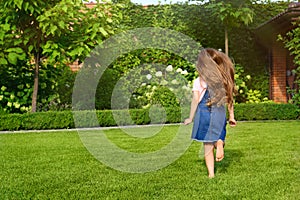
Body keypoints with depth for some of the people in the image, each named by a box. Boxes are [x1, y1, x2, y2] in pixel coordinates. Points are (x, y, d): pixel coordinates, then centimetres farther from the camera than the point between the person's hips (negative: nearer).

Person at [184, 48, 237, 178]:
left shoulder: (198, 81, -6)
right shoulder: (224, 79, 3)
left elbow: (195, 100, -6)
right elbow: (229, 99, 5)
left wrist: (191, 118, 2)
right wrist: (231, 116, 12)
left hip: (204, 113, -2)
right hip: (219, 113, 2)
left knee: (208, 146, 6)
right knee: (218, 136, 20)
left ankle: (211, 173, 5)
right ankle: (220, 143, -16)